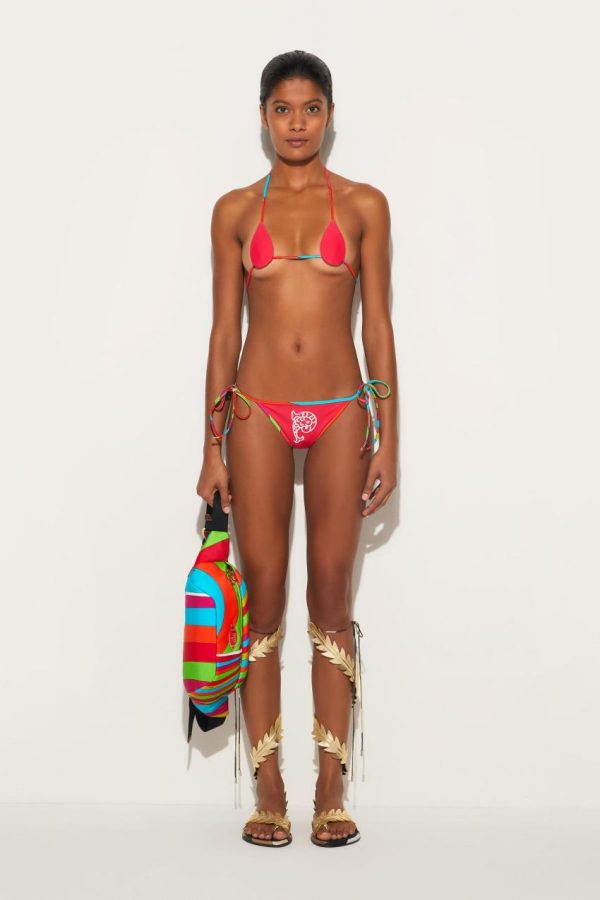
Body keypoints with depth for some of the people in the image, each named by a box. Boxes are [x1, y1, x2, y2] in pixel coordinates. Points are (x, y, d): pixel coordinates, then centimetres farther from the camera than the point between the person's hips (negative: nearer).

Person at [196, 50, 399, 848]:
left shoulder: (363, 205, 7)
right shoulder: (235, 210, 9)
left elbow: (378, 324, 5)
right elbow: (223, 330, 7)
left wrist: (388, 439, 0)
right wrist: (212, 447, 3)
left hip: (340, 410, 0)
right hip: (258, 411, 1)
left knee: (331, 597, 3)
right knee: (263, 600, 2)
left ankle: (331, 792, 13)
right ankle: (269, 793, 13)